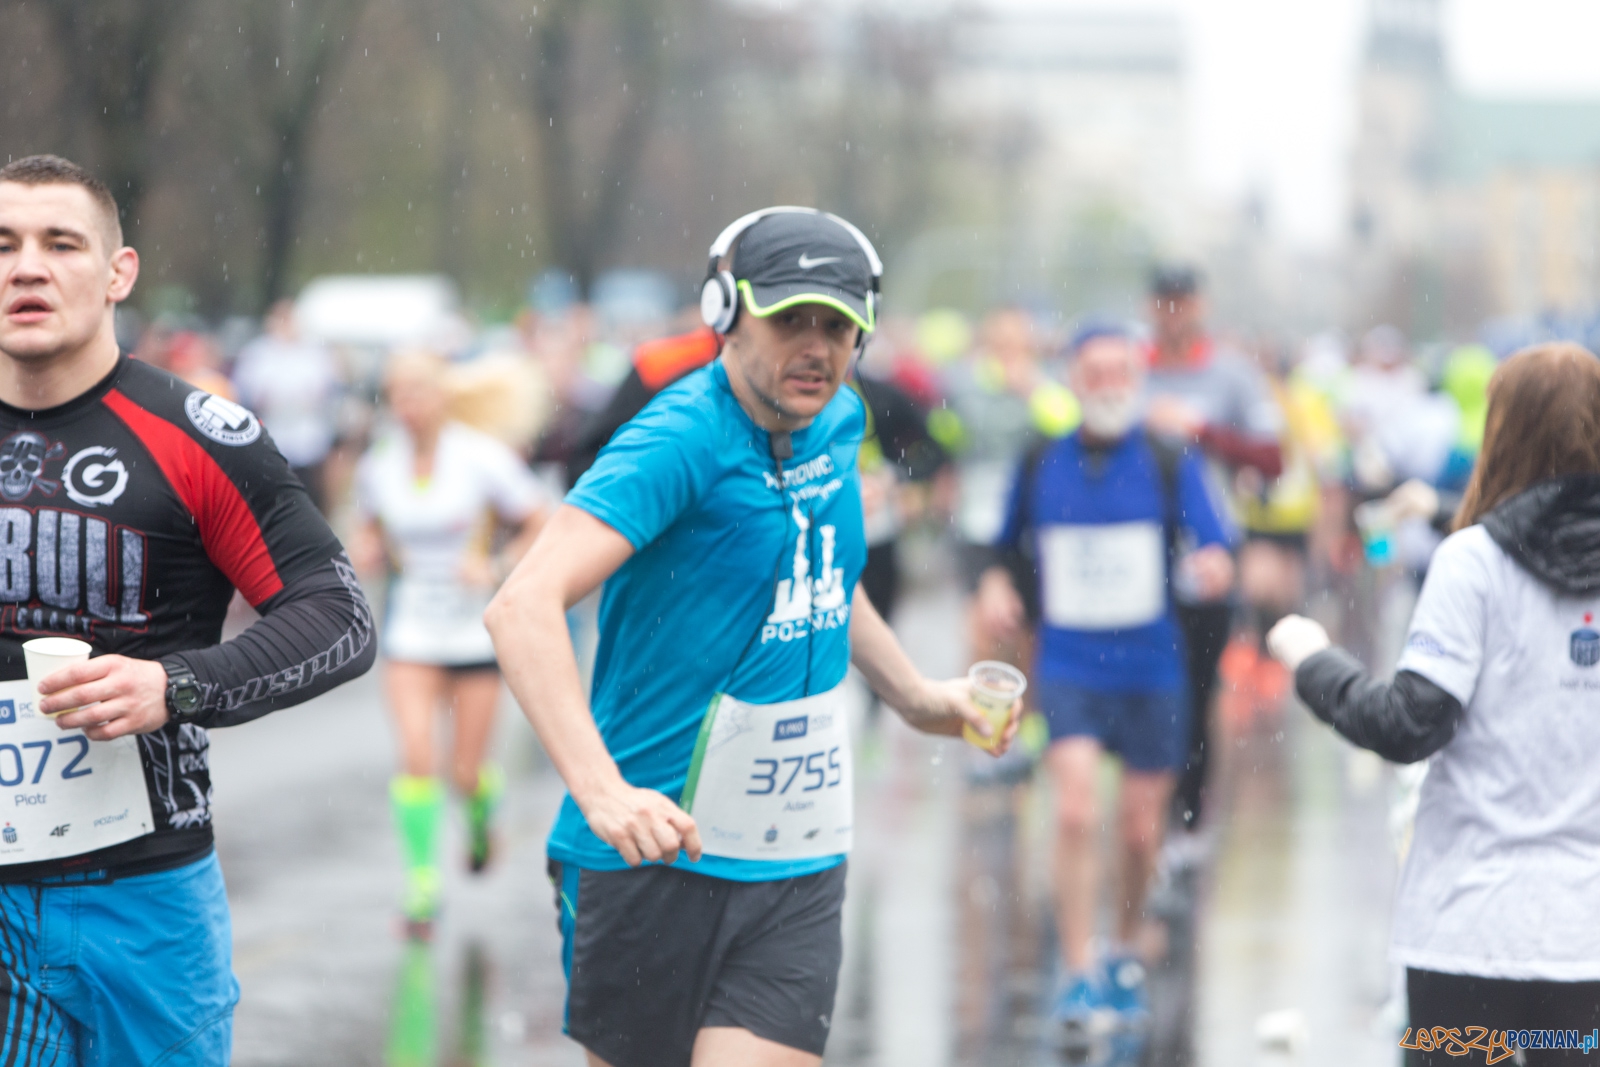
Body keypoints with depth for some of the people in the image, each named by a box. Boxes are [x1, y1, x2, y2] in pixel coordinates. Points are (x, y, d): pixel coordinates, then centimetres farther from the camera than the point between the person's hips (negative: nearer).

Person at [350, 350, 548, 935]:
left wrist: (496, 567, -17)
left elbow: (542, 527, -4)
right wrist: (366, 553, -7)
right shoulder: (377, 466, -1)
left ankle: (483, 806, 40)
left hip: (477, 629, -2)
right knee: (416, 752, -16)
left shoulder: (483, 458, -11)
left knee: (466, 772, 2)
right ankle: (422, 880, -5)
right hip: (411, 630, 2)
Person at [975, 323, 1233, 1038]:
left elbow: (1214, 548, -8)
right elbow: (1011, 551, 16)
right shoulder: (1040, 468, 4)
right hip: (1067, 667, 0)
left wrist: (1213, 567, -30)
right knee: (1075, 811, -18)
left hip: (1150, 670, 0)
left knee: (1141, 831, 8)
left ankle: (1125, 953, 34)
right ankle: (1077, 975, -12)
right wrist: (997, 587, -5)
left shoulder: (1169, 466, -1)